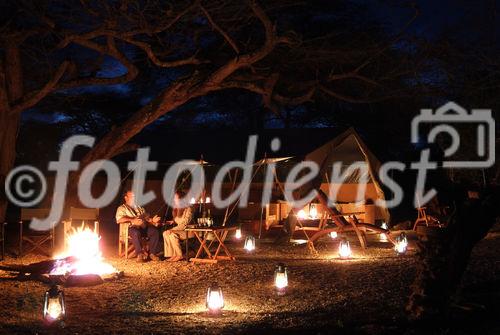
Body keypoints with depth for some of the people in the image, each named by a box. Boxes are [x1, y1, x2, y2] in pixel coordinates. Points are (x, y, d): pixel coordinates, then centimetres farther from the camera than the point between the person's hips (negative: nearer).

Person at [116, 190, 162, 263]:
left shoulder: (140, 208, 34)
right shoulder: (122, 208, 15)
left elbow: (147, 218, 25)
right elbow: (119, 219, -5)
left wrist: (152, 220, 0)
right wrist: (132, 220, -18)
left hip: (143, 227, 5)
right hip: (132, 228, -5)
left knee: (155, 231, -24)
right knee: (136, 233, -40)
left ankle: (152, 253, -24)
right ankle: (140, 254, -37)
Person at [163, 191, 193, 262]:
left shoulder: (188, 209, -15)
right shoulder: (176, 209, 11)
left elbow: (185, 224, -20)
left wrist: (173, 230, -26)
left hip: (188, 230, -8)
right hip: (178, 229, 8)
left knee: (172, 235, -30)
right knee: (165, 233, -15)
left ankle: (179, 255, -19)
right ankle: (173, 254, -16)